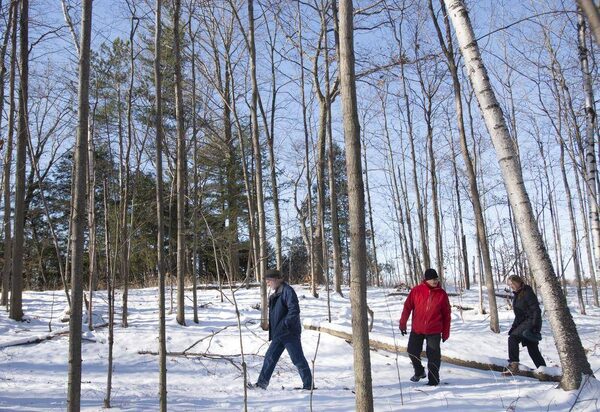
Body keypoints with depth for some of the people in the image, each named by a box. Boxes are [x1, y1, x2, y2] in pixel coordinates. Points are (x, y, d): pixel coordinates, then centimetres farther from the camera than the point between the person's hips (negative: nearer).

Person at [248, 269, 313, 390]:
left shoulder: (288, 291, -14)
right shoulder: (276, 294, 15)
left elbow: (294, 310, -22)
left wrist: (284, 324, -23)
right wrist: (273, 329, 16)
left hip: (290, 333, -9)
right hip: (279, 334, 9)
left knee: (298, 359, -2)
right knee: (270, 357, 10)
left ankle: (308, 385, 7)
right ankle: (262, 383, 17)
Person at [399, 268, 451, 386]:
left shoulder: (442, 294, -3)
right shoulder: (416, 290, -5)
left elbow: (446, 314, 3)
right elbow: (407, 306, 1)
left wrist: (446, 332, 4)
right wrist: (402, 323, 0)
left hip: (434, 331, -1)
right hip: (416, 329, 1)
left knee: (433, 355, -1)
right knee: (412, 351, 7)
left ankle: (433, 380, 14)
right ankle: (419, 372, 32)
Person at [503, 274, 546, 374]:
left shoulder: (527, 293, -13)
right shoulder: (516, 295, 14)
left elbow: (536, 310, -17)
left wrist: (534, 326, -24)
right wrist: (513, 327, 16)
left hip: (531, 321, -9)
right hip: (522, 322, 9)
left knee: (513, 338, -22)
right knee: (532, 348, 12)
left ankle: (514, 364, -25)